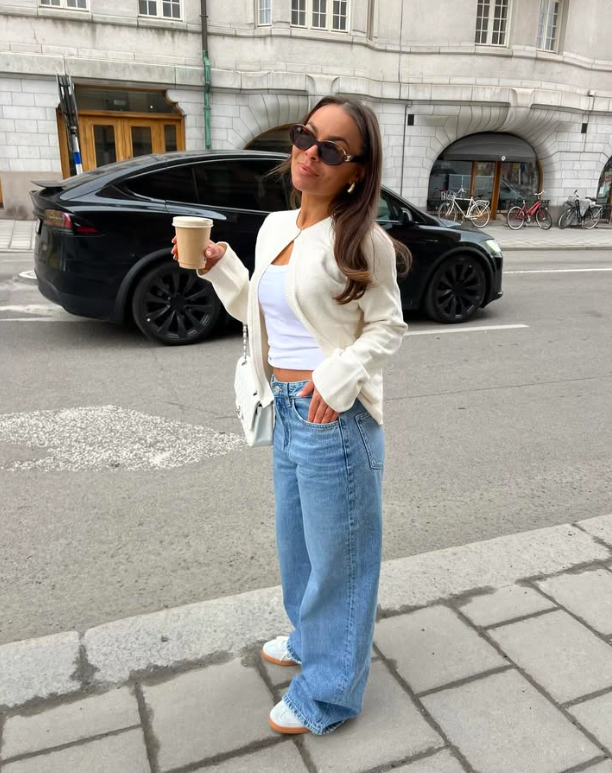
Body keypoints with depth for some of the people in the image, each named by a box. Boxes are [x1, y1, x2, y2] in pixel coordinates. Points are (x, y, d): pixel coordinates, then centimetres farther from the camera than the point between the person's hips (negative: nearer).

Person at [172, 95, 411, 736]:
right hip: (287, 411, 8)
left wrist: (341, 375, -23)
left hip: (334, 418, -7)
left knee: (335, 554, 9)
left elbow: (388, 327, -8)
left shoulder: (362, 240, -12)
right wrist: (217, 266, 2)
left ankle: (328, 694, 30)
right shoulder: (274, 228, 7)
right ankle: (308, 639, 51)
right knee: (296, 539, 24)